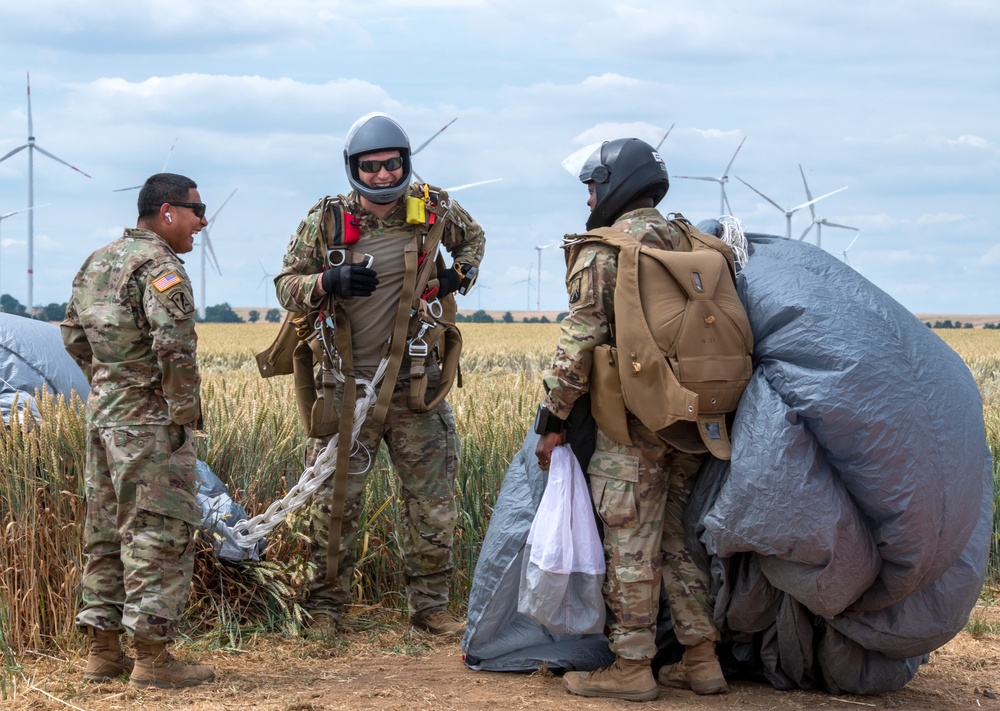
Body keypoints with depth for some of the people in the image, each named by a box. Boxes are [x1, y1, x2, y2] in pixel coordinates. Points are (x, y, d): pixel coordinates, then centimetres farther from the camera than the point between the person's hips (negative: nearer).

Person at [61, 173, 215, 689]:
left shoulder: (97, 261, 14)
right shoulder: (159, 266, -15)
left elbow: (73, 335, 20)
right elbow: (173, 344, -25)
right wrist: (185, 412, -15)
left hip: (102, 414, 9)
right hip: (150, 421, -9)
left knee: (107, 532, 13)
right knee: (159, 533, -4)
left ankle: (102, 650, 19)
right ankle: (152, 659, -3)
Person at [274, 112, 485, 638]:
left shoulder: (433, 210, 0)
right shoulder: (324, 222, -4)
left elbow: (472, 238, 22)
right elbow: (286, 286, 0)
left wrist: (460, 274, 1)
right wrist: (328, 282, -20)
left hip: (415, 385, 2)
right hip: (346, 385, -1)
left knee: (434, 503, 6)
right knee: (334, 501, 3)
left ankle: (430, 606, 19)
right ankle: (326, 606, 17)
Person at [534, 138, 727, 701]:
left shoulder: (603, 250, -7)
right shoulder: (689, 243, 14)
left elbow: (581, 341, -12)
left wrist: (553, 419, -7)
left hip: (634, 420, -7)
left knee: (631, 543, -2)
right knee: (682, 536, 13)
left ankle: (631, 667, 1)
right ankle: (701, 659, 15)